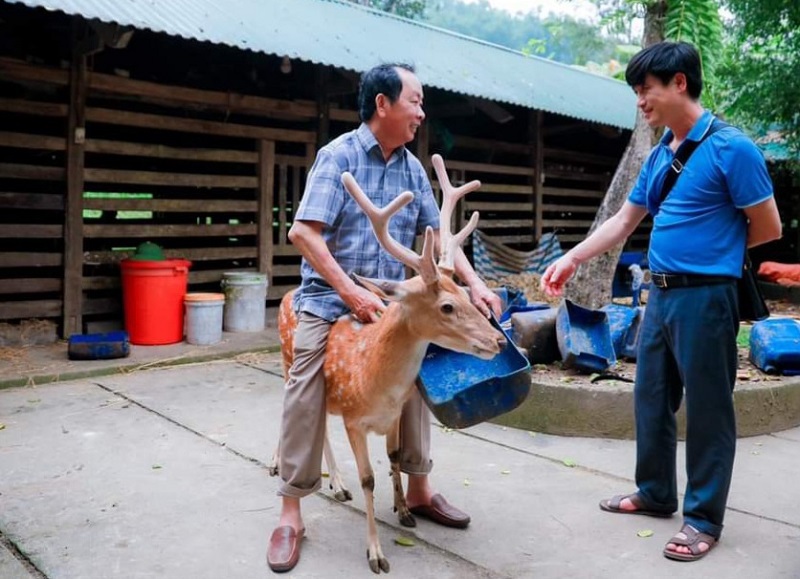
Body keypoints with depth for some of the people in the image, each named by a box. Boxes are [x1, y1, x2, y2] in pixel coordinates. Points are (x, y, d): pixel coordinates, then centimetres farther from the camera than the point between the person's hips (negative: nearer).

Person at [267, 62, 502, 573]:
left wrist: (475, 284, -4)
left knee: (415, 382, 5)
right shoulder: (340, 154, -11)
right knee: (305, 396, -7)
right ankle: (291, 516, 6)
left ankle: (419, 490, 25)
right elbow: (302, 232, -18)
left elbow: (438, 235, 9)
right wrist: (351, 292, -21)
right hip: (328, 299, -5)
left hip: (391, 303, 5)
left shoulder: (413, 168, 6)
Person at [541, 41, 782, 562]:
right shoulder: (658, 155, 11)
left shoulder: (730, 148, -12)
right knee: (652, 399, 16)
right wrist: (571, 259, 9)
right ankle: (656, 493, 33)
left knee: (707, 409, 4)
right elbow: (623, 222, 16)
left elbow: (769, 228, -8)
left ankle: (704, 517, 18)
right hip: (661, 294, 8)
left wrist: (710, 248, 3)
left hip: (705, 296, -8)